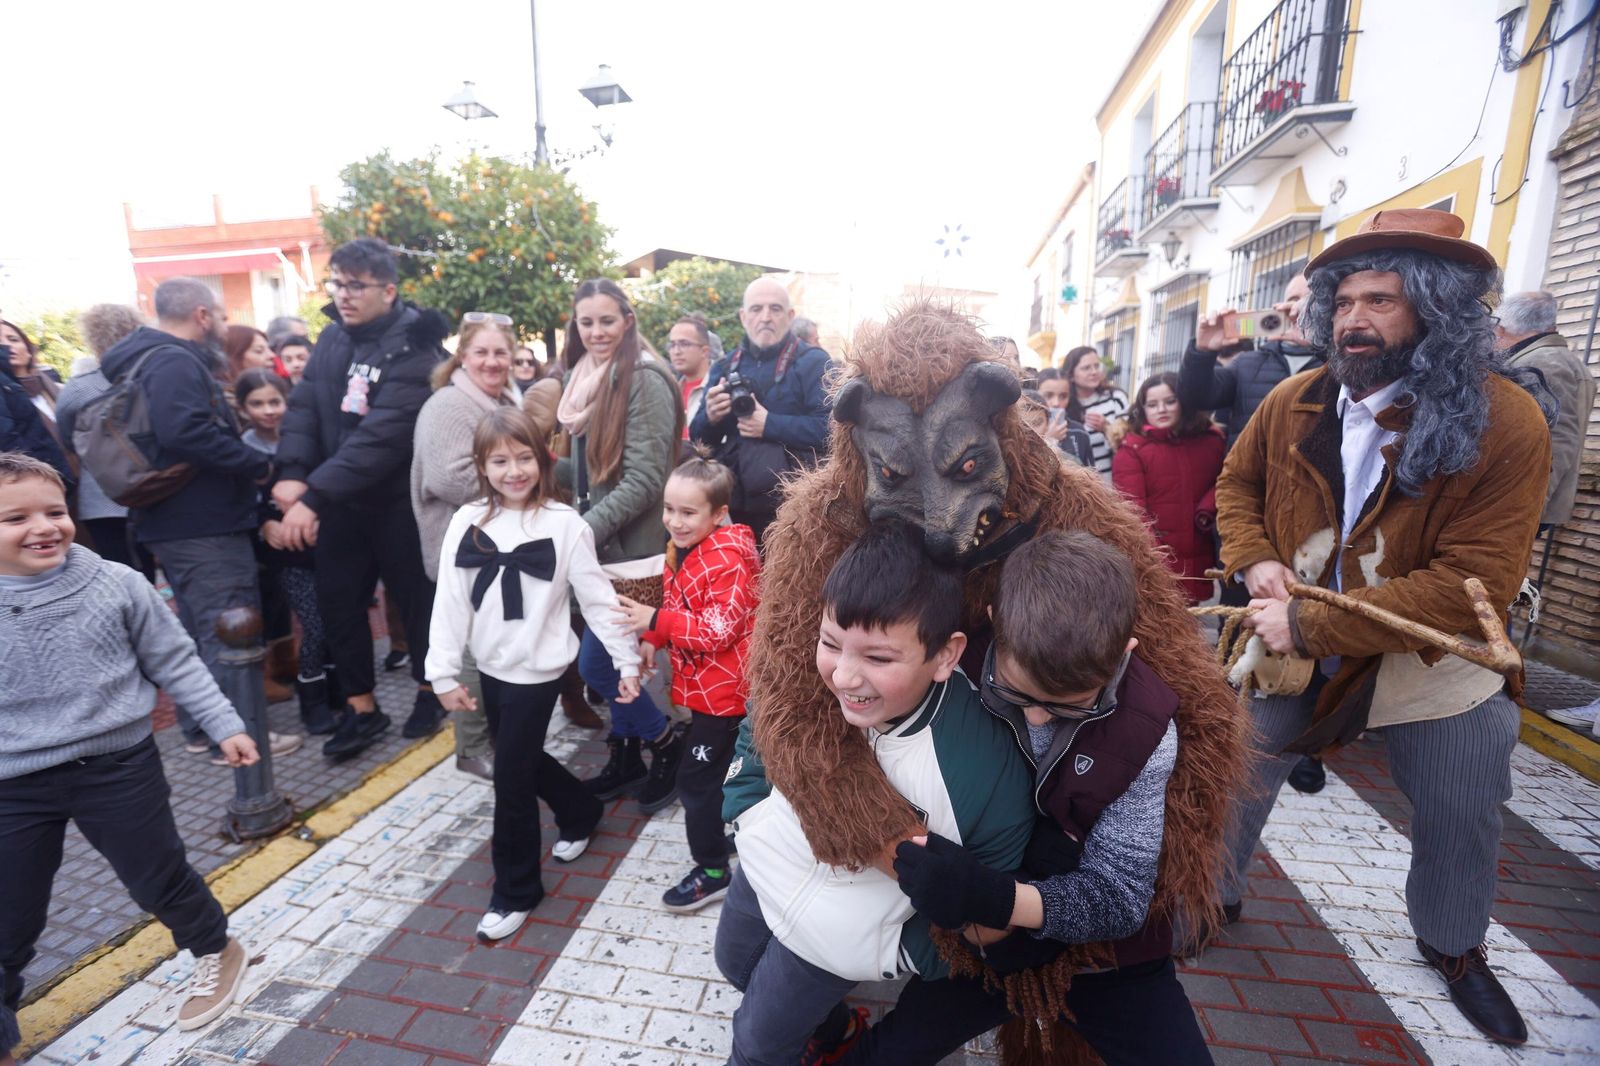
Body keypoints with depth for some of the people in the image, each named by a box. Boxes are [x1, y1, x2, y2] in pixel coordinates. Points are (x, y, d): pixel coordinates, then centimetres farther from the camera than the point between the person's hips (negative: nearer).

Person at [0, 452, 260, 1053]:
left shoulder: (117, 586, -9)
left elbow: (175, 664, 0)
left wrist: (224, 726, 0)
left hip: (119, 767, -1)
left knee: (160, 880, 15)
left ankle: (217, 951, 41)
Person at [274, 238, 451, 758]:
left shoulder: (413, 348, -18)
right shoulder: (332, 336, 6)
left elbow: (382, 435, -26)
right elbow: (304, 405, 2)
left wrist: (314, 496, -30)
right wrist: (293, 473, -15)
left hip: (400, 500, -6)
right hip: (342, 500, 7)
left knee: (414, 595, 7)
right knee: (336, 598, 8)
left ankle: (430, 690, 29)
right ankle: (361, 707, 23)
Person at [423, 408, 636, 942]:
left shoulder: (564, 523, -13)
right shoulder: (467, 522, -3)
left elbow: (597, 598, -9)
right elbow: (450, 601, -1)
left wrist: (628, 660, -9)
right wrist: (445, 672, -3)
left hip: (537, 670, -5)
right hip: (491, 667, 5)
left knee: (511, 778, 1)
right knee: (525, 761, 20)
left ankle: (515, 892, 22)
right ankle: (583, 812, 48)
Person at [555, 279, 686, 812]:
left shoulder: (644, 380, -14)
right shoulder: (583, 379, 10)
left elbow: (644, 480, -20)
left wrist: (584, 530, -21)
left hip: (630, 546, -7)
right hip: (600, 545, 7)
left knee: (595, 662, -4)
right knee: (615, 656, 14)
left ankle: (667, 744, 17)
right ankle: (626, 757, 31)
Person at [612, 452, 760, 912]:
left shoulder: (727, 560, -25)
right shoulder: (682, 549, 3)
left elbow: (720, 629, -27)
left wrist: (656, 621, -29)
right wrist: (653, 640, 1)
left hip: (723, 689, -9)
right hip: (702, 685, 9)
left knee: (697, 777, 0)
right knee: (716, 771, 24)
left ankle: (712, 870, 18)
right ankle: (732, 836, 45)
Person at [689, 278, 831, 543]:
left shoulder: (814, 363, -3)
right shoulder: (724, 368, 15)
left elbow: (830, 428, -17)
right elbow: (699, 437, 14)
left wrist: (770, 424, -19)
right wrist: (710, 418, -8)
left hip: (792, 510, -5)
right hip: (733, 509, 5)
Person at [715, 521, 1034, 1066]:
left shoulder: (992, 775, -37)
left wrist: (906, 958, -11)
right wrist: (745, 808, -7)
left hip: (834, 935, -4)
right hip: (762, 867, 5)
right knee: (734, 965, 33)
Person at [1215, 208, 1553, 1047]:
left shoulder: (1505, 424, -20)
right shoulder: (1292, 403, -9)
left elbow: (1473, 586, -25)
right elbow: (1237, 484, 7)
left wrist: (1312, 625, -30)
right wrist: (1255, 562, -13)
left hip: (1434, 662, -1)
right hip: (1288, 645, 2)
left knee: (1461, 818, 19)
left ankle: (1452, 946, 49)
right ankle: (1210, 895, 38)